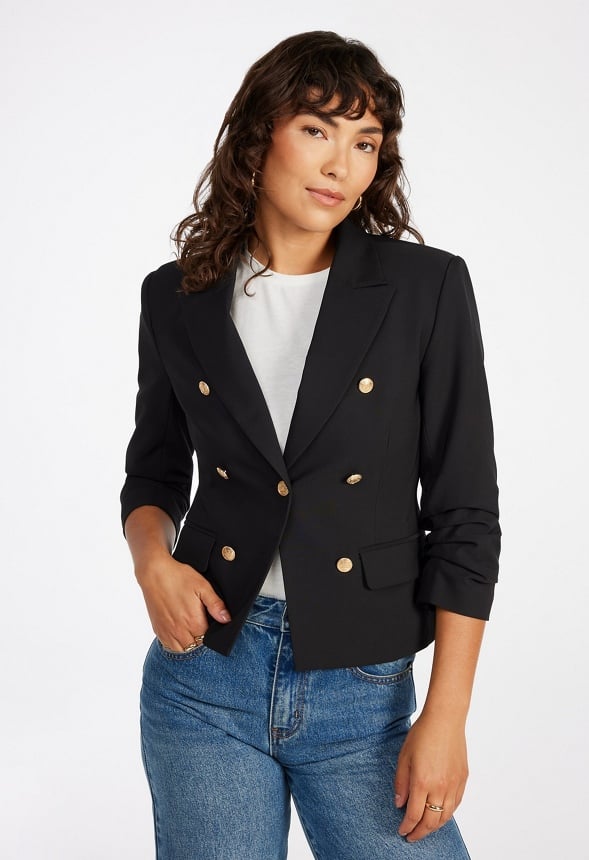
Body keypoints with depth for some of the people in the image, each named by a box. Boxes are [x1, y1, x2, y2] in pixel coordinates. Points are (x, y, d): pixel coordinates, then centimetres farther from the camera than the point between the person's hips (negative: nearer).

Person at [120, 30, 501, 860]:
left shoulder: (428, 287, -7)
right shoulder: (178, 296, 1)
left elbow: (465, 512, -6)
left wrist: (446, 716, -9)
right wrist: (153, 559, -8)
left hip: (362, 696, -1)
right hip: (204, 676, 2)